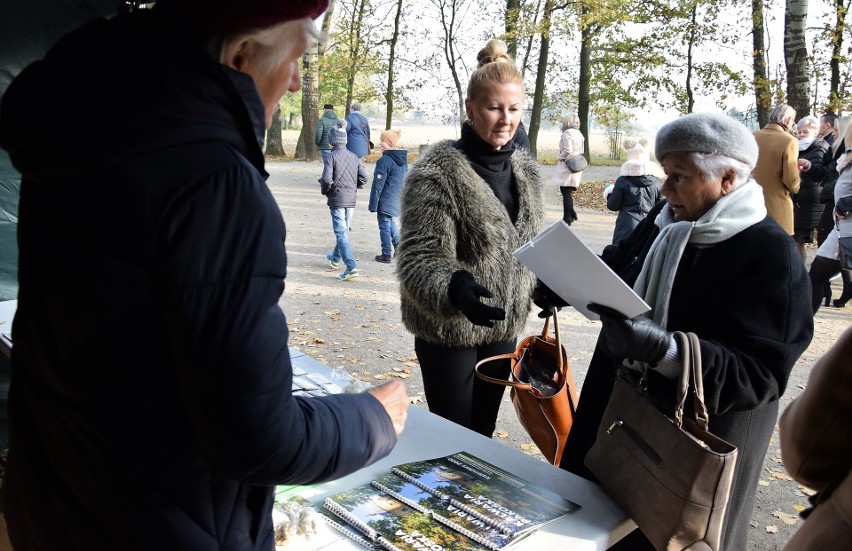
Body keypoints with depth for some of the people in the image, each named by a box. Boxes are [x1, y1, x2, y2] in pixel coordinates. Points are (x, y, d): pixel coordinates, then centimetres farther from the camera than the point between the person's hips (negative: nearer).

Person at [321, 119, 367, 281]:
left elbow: (327, 180, -19)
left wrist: (324, 191, 1)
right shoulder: (354, 157, 4)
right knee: (344, 230, 21)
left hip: (336, 200, -6)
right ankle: (335, 259, 41)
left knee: (341, 232, -5)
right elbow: (363, 178, 1)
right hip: (351, 200, 6)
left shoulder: (331, 157, -12)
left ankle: (351, 267, -16)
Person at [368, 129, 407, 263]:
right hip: (398, 200, 8)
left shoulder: (384, 161, -19)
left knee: (384, 225, 4)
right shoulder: (403, 159, 5)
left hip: (385, 200, -8)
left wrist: (373, 205, -13)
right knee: (391, 222, 27)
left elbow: (378, 185, -17)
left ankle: (386, 254, 9)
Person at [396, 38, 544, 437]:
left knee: (483, 431, 19)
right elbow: (418, 258, -20)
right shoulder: (438, 170, -16)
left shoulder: (525, 168, 5)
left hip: (504, 324, 6)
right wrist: (455, 288, -39)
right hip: (449, 328, -6)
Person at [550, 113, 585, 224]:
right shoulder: (579, 134, 12)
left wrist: (559, 158, -8)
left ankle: (567, 218, 1)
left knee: (566, 192, -2)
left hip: (567, 165, -8)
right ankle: (571, 215, 18)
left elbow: (567, 150, -22)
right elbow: (581, 151, 15)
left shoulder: (567, 133, -14)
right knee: (569, 192, 16)